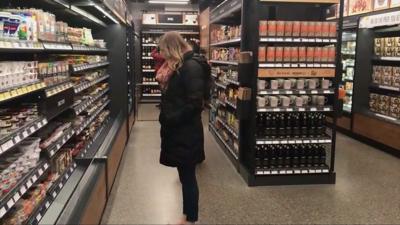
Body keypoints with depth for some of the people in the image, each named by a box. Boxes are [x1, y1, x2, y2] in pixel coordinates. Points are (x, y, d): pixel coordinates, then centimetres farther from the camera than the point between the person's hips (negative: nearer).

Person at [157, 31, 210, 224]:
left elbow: (194, 103, -23)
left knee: (187, 176, 3)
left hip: (186, 132, -9)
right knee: (185, 175, 16)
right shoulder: (177, 67, 14)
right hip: (177, 130, 9)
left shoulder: (191, 67, -17)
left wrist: (171, 119, -19)